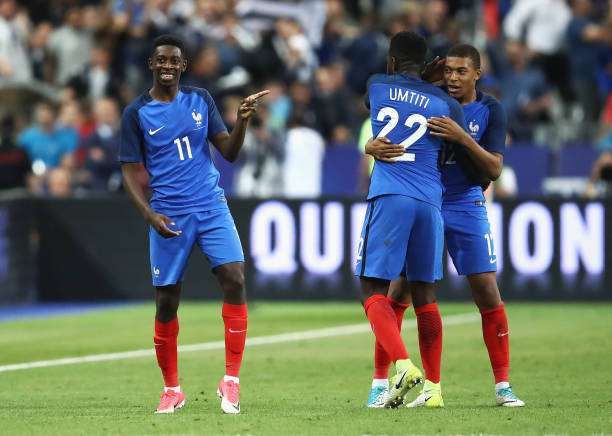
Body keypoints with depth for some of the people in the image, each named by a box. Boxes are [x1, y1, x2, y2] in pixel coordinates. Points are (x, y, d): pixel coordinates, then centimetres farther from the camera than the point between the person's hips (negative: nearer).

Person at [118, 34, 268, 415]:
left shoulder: (201, 100, 8)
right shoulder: (137, 114, 1)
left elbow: (229, 152, 8)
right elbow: (130, 172, 1)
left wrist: (242, 121, -10)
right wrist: (149, 214, -13)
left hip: (212, 208, 1)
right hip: (168, 218, -1)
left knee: (235, 280, -16)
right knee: (166, 302, 1)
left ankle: (231, 380, -9)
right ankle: (172, 390, 18)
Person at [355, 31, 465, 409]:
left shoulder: (376, 87, 11)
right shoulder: (446, 104, 11)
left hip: (389, 199, -2)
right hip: (430, 203, 2)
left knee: (374, 290, -1)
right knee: (424, 295, 10)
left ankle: (403, 364, -24)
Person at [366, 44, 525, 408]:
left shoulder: (490, 110, -3)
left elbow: (494, 169, -10)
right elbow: (387, 137, -4)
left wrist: (463, 138, -25)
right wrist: (376, 147, -28)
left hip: (467, 207, 0)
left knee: (488, 293, -6)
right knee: (399, 293, -6)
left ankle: (503, 385, 4)